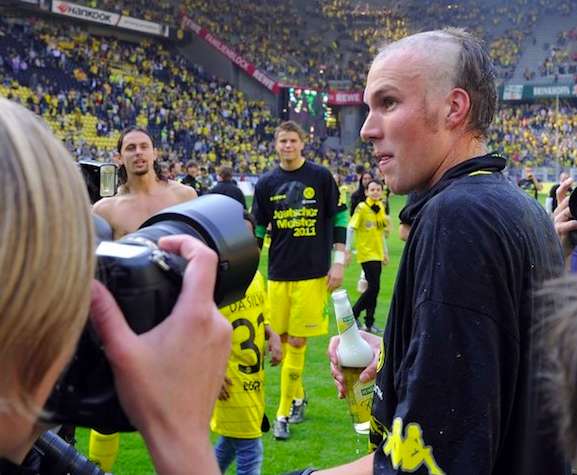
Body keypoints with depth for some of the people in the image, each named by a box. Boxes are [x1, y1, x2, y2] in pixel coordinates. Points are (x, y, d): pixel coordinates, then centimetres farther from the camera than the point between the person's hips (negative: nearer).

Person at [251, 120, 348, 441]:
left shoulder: (320, 176, 0)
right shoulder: (266, 183, 7)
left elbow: (339, 219, 3)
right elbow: (257, 230, 12)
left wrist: (339, 262, -3)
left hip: (313, 273, -3)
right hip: (278, 273, 3)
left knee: (297, 342, -4)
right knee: (282, 339, 7)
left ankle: (284, 413, 5)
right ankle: (298, 395, 30)